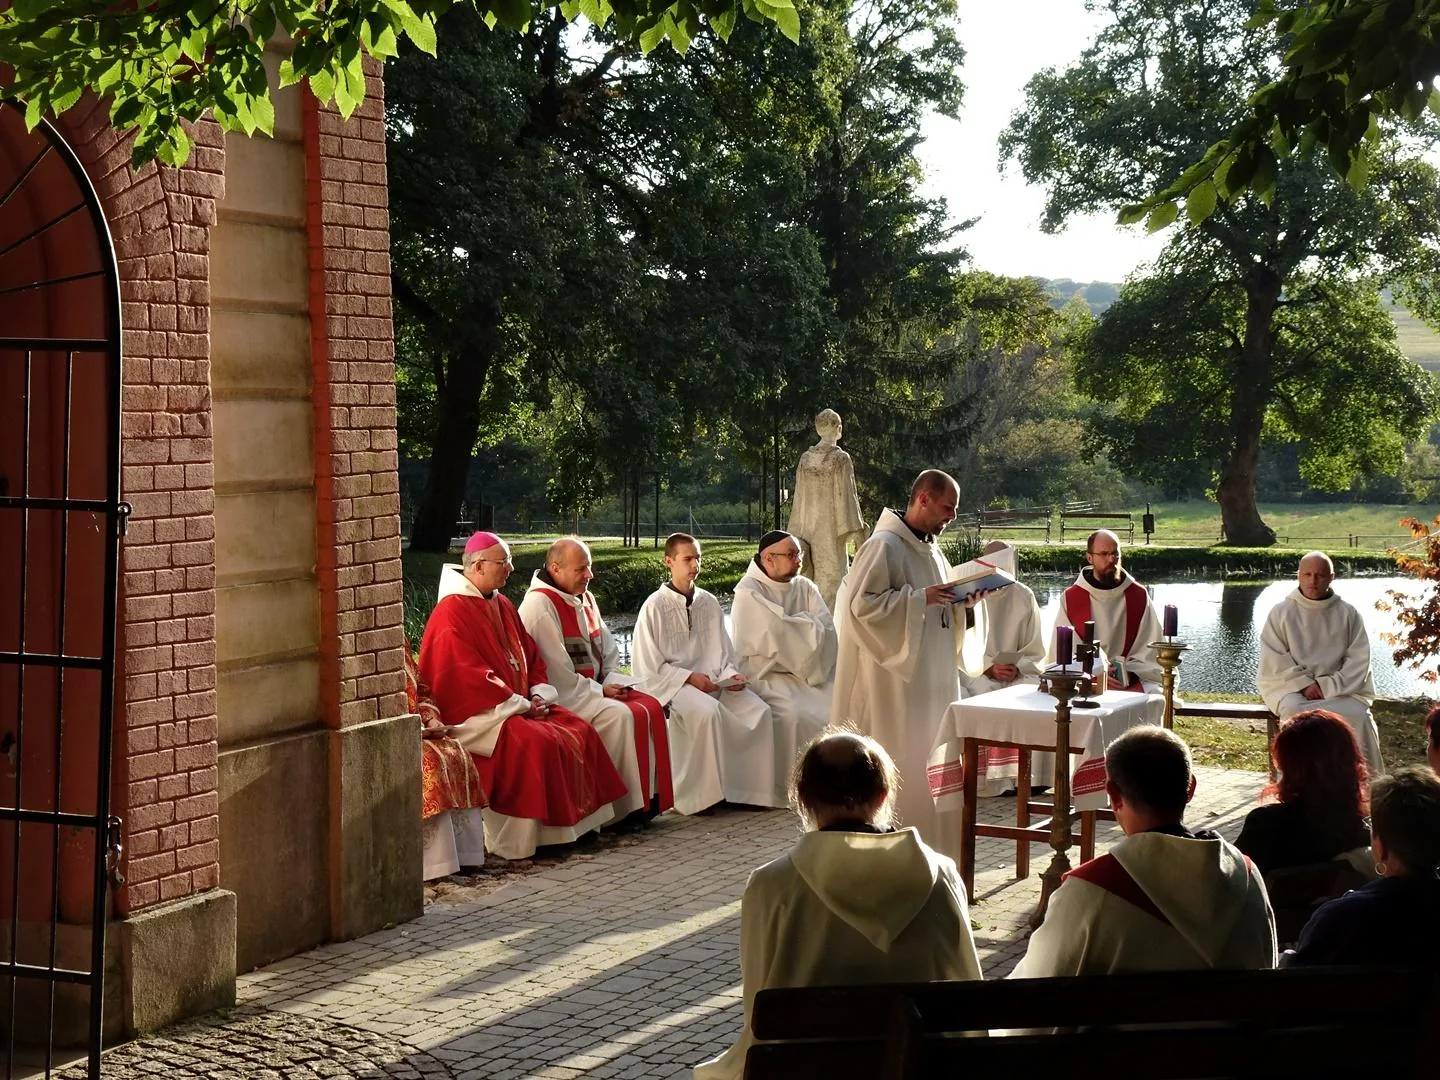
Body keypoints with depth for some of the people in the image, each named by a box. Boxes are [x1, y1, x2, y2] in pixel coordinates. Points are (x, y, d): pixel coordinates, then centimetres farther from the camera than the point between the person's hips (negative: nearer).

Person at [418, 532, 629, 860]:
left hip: (519, 705, 9)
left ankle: (578, 821, 2)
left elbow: (530, 655, 19)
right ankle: (529, 836, -21)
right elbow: (467, 676, -20)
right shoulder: (452, 612, -14)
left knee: (581, 732, -4)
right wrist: (520, 705, -17)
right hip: (474, 713, -9)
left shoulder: (501, 605, 14)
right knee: (537, 743, -30)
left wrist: (540, 694, 0)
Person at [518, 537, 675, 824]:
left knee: (650, 707, -9)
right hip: (562, 696, -9)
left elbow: (608, 648, 19)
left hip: (594, 689, 9)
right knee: (620, 716, -27)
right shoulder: (539, 604, -15)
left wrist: (613, 680, -1)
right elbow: (556, 670, -20)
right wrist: (598, 691, -16)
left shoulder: (585, 598, 14)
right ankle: (628, 807, -20)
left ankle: (650, 794, -9)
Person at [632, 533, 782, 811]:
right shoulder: (654, 606, -1)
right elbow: (648, 666, -4)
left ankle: (755, 789, -11)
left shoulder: (709, 603, 14)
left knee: (759, 711, -20)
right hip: (674, 684, -5)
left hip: (715, 681, 5)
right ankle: (703, 795, -27)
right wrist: (690, 678, -14)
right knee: (708, 711, -36)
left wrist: (731, 674, -3)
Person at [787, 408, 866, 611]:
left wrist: (797, 536, 15)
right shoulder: (841, 459, -10)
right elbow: (846, 496, -11)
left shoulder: (805, 459, 5)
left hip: (809, 527, 5)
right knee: (831, 579, -2)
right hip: (831, 528, -5)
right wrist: (858, 534, -7)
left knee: (812, 586, 10)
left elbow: (800, 497, 9)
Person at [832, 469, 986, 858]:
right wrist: (920, 598, -22)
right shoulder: (883, 546, -13)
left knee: (930, 764, 11)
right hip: (893, 679, -9)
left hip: (931, 678, 9)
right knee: (897, 767, -5)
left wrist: (961, 603, 2)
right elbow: (860, 604, -21)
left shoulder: (930, 549, 14)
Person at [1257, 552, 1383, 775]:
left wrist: (1328, 686, -12)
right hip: (1291, 686, -1)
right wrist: (1304, 684, -14)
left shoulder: (1348, 614, 5)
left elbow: (1359, 659, 0)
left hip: (1338, 687, 1)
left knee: (1357, 715, -29)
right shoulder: (1281, 613, 2)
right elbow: (1273, 659, -2)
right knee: (1294, 711, -35)